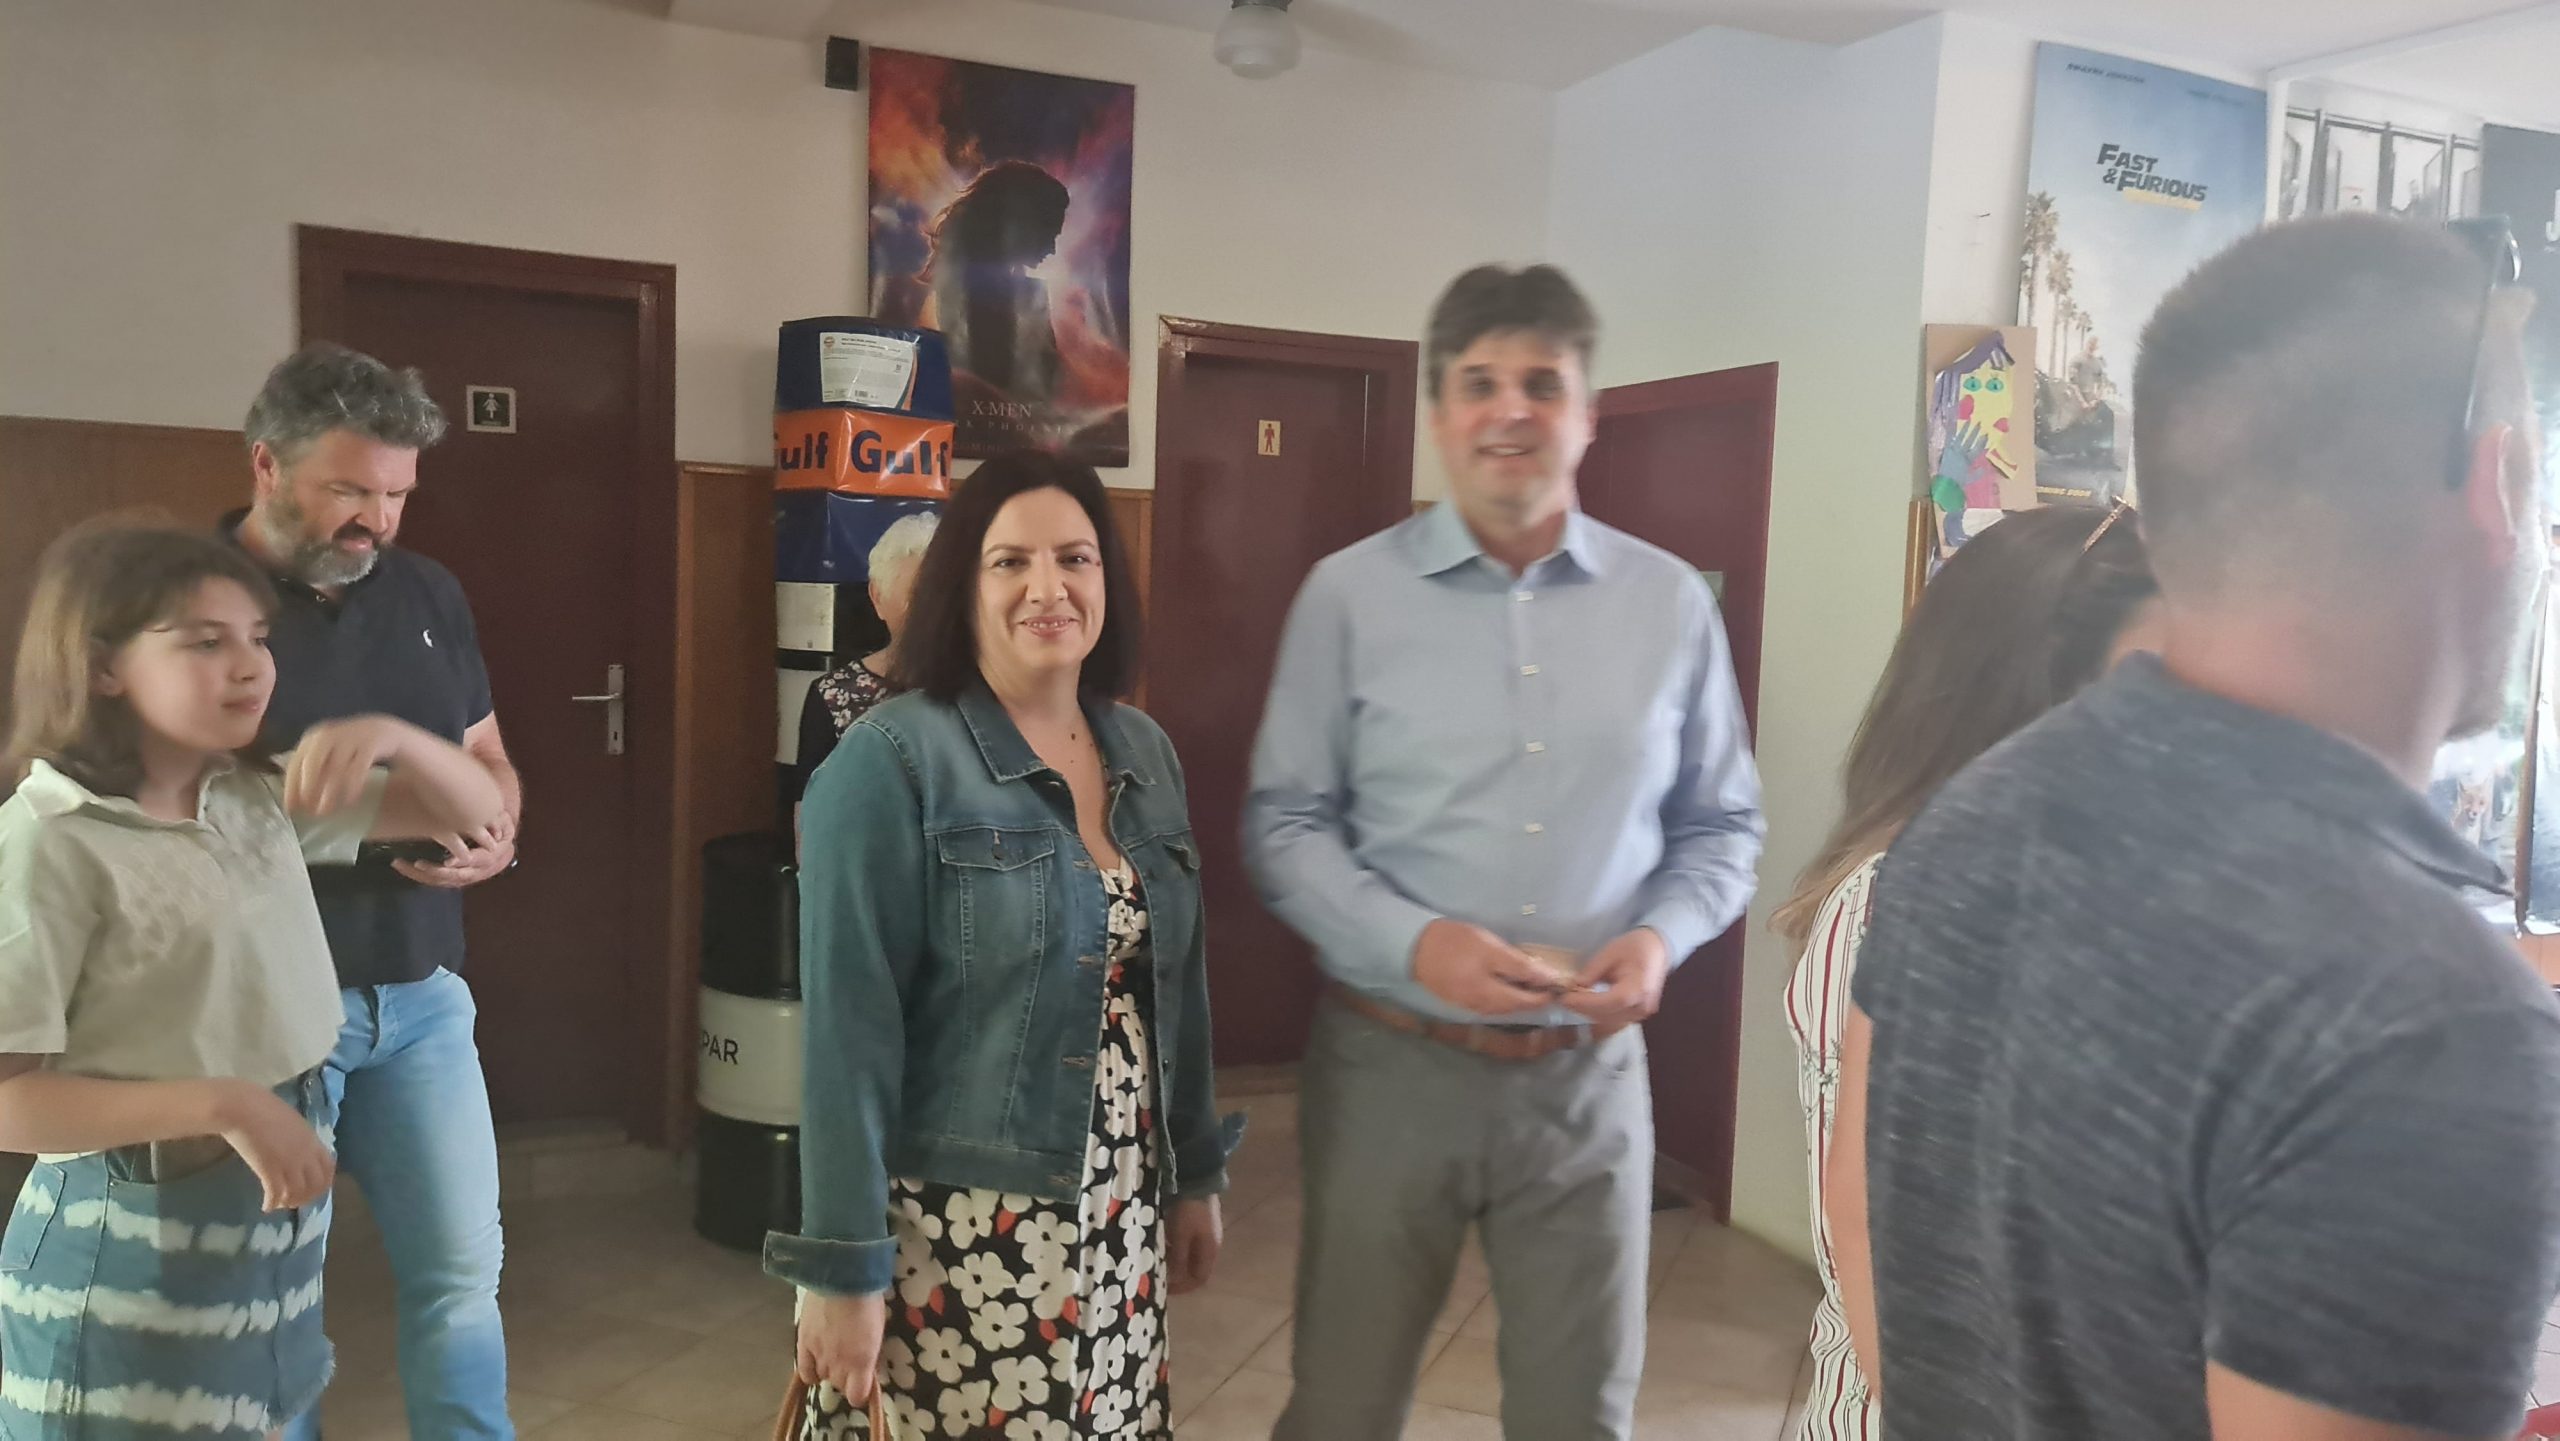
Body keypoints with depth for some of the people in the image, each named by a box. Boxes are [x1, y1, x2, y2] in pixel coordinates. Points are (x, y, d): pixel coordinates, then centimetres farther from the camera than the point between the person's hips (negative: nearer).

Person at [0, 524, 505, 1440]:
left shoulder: (261, 798, 3)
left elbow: (475, 811, 8)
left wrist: (394, 737, -11)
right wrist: (220, 1102, -24)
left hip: (274, 1211, 7)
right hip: (135, 1240, -6)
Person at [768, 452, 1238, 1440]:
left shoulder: (1146, 753, 5)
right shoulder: (888, 765, -13)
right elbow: (850, 1029, -15)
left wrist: (1196, 1172, 14)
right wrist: (843, 1266, -15)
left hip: (1117, 1219, 6)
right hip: (955, 1229, -5)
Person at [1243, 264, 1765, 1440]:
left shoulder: (1671, 602, 2)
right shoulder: (1350, 593, -4)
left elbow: (1722, 827, 10)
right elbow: (1285, 824, -3)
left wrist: (1661, 935, -10)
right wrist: (1416, 942, -18)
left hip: (1587, 1074, 2)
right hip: (1389, 1062, -1)